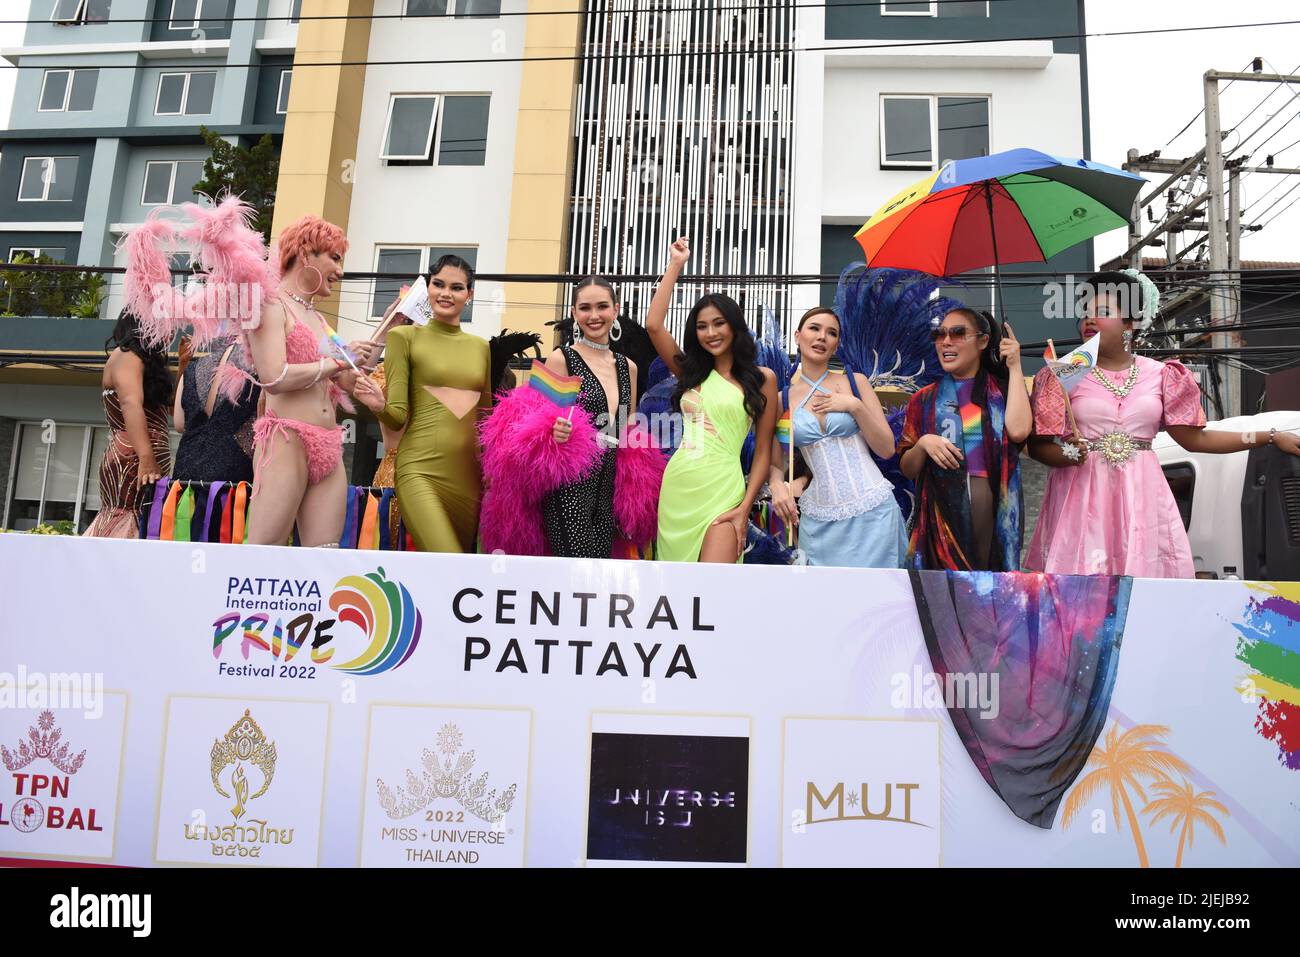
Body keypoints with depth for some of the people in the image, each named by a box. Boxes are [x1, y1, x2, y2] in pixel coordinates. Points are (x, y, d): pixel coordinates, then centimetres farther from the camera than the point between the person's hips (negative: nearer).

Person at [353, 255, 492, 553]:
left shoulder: (482, 347, 15)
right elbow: (398, 416, -2)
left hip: (471, 473, 5)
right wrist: (379, 406, -22)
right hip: (421, 470, -5)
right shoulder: (405, 336, 3)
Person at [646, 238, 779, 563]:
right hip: (675, 488, 4)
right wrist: (676, 264, 8)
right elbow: (653, 325, 1)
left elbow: (763, 450, 1)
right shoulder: (691, 372, 13)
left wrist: (745, 507, -8)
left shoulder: (762, 378, 4)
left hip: (721, 492, -4)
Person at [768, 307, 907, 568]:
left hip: (872, 512, 0)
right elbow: (776, 464, 8)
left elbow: (887, 449, 1)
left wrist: (855, 405, -11)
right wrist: (778, 485, -14)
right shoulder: (783, 399, 5)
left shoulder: (855, 382, 3)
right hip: (819, 520, 1)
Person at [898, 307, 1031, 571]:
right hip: (941, 518, 1)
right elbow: (908, 469, 10)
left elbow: (1018, 431, -14)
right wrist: (923, 444, -11)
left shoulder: (1004, 391, 8)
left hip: (995, 515, 0)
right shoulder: (925, 400, 9)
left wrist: (1015, 368, -5)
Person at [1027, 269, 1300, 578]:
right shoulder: (1064, 375, 1)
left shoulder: (1158, 375, 8)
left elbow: (1194, 439, 12)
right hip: (1083, 498, -2)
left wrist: (1272, 437, 10)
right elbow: (1038, 446, 0)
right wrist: (1070, 455, -20)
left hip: (1141, 497, 2)